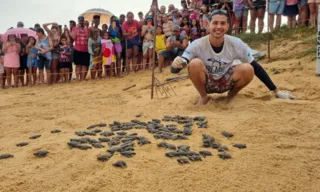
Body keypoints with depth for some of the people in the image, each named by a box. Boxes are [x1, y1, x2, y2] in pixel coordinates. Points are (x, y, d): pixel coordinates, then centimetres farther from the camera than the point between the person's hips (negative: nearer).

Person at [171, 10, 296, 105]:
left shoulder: (236, 44, -18)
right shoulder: (198, 45, -23)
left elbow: (256, 67, -10)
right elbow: (174, 70, -27)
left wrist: (276, 91, -10)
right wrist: (176, 64, -53)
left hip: (225, 82, 2)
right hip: (206, 83, -1)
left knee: (248, 69, -28)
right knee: (195, 63, -32)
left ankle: (232, 95, 4)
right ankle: (203, 97, -6)